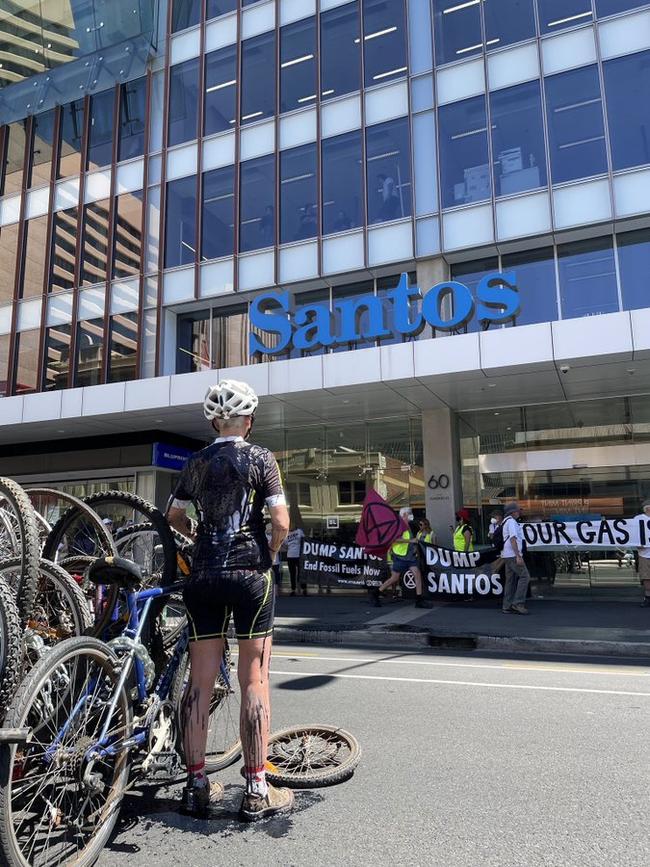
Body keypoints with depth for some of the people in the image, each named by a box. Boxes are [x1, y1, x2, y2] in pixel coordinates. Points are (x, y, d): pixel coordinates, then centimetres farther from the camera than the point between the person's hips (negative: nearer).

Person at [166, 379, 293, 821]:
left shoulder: (197, 462, 10)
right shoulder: (260, 458, -3)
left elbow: (174, 515, 21)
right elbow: (281, 523, -10)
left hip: (203, 576, 4)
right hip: (249, 574, -4)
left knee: (200, 681, 9)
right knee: (255, 681, 2)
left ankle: (196, 784, 19)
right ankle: (257, 790, 8)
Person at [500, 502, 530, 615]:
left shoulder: (505, 522, 21)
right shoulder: (511, 521, -10)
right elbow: (513, 539, -19)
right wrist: (518, 556, -22)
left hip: (507, 555, 10)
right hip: (513, 555, -10)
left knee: (510, 580, 9)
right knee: (524, 576, -10)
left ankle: (507, 607, 9)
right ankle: (518, 603, -12)